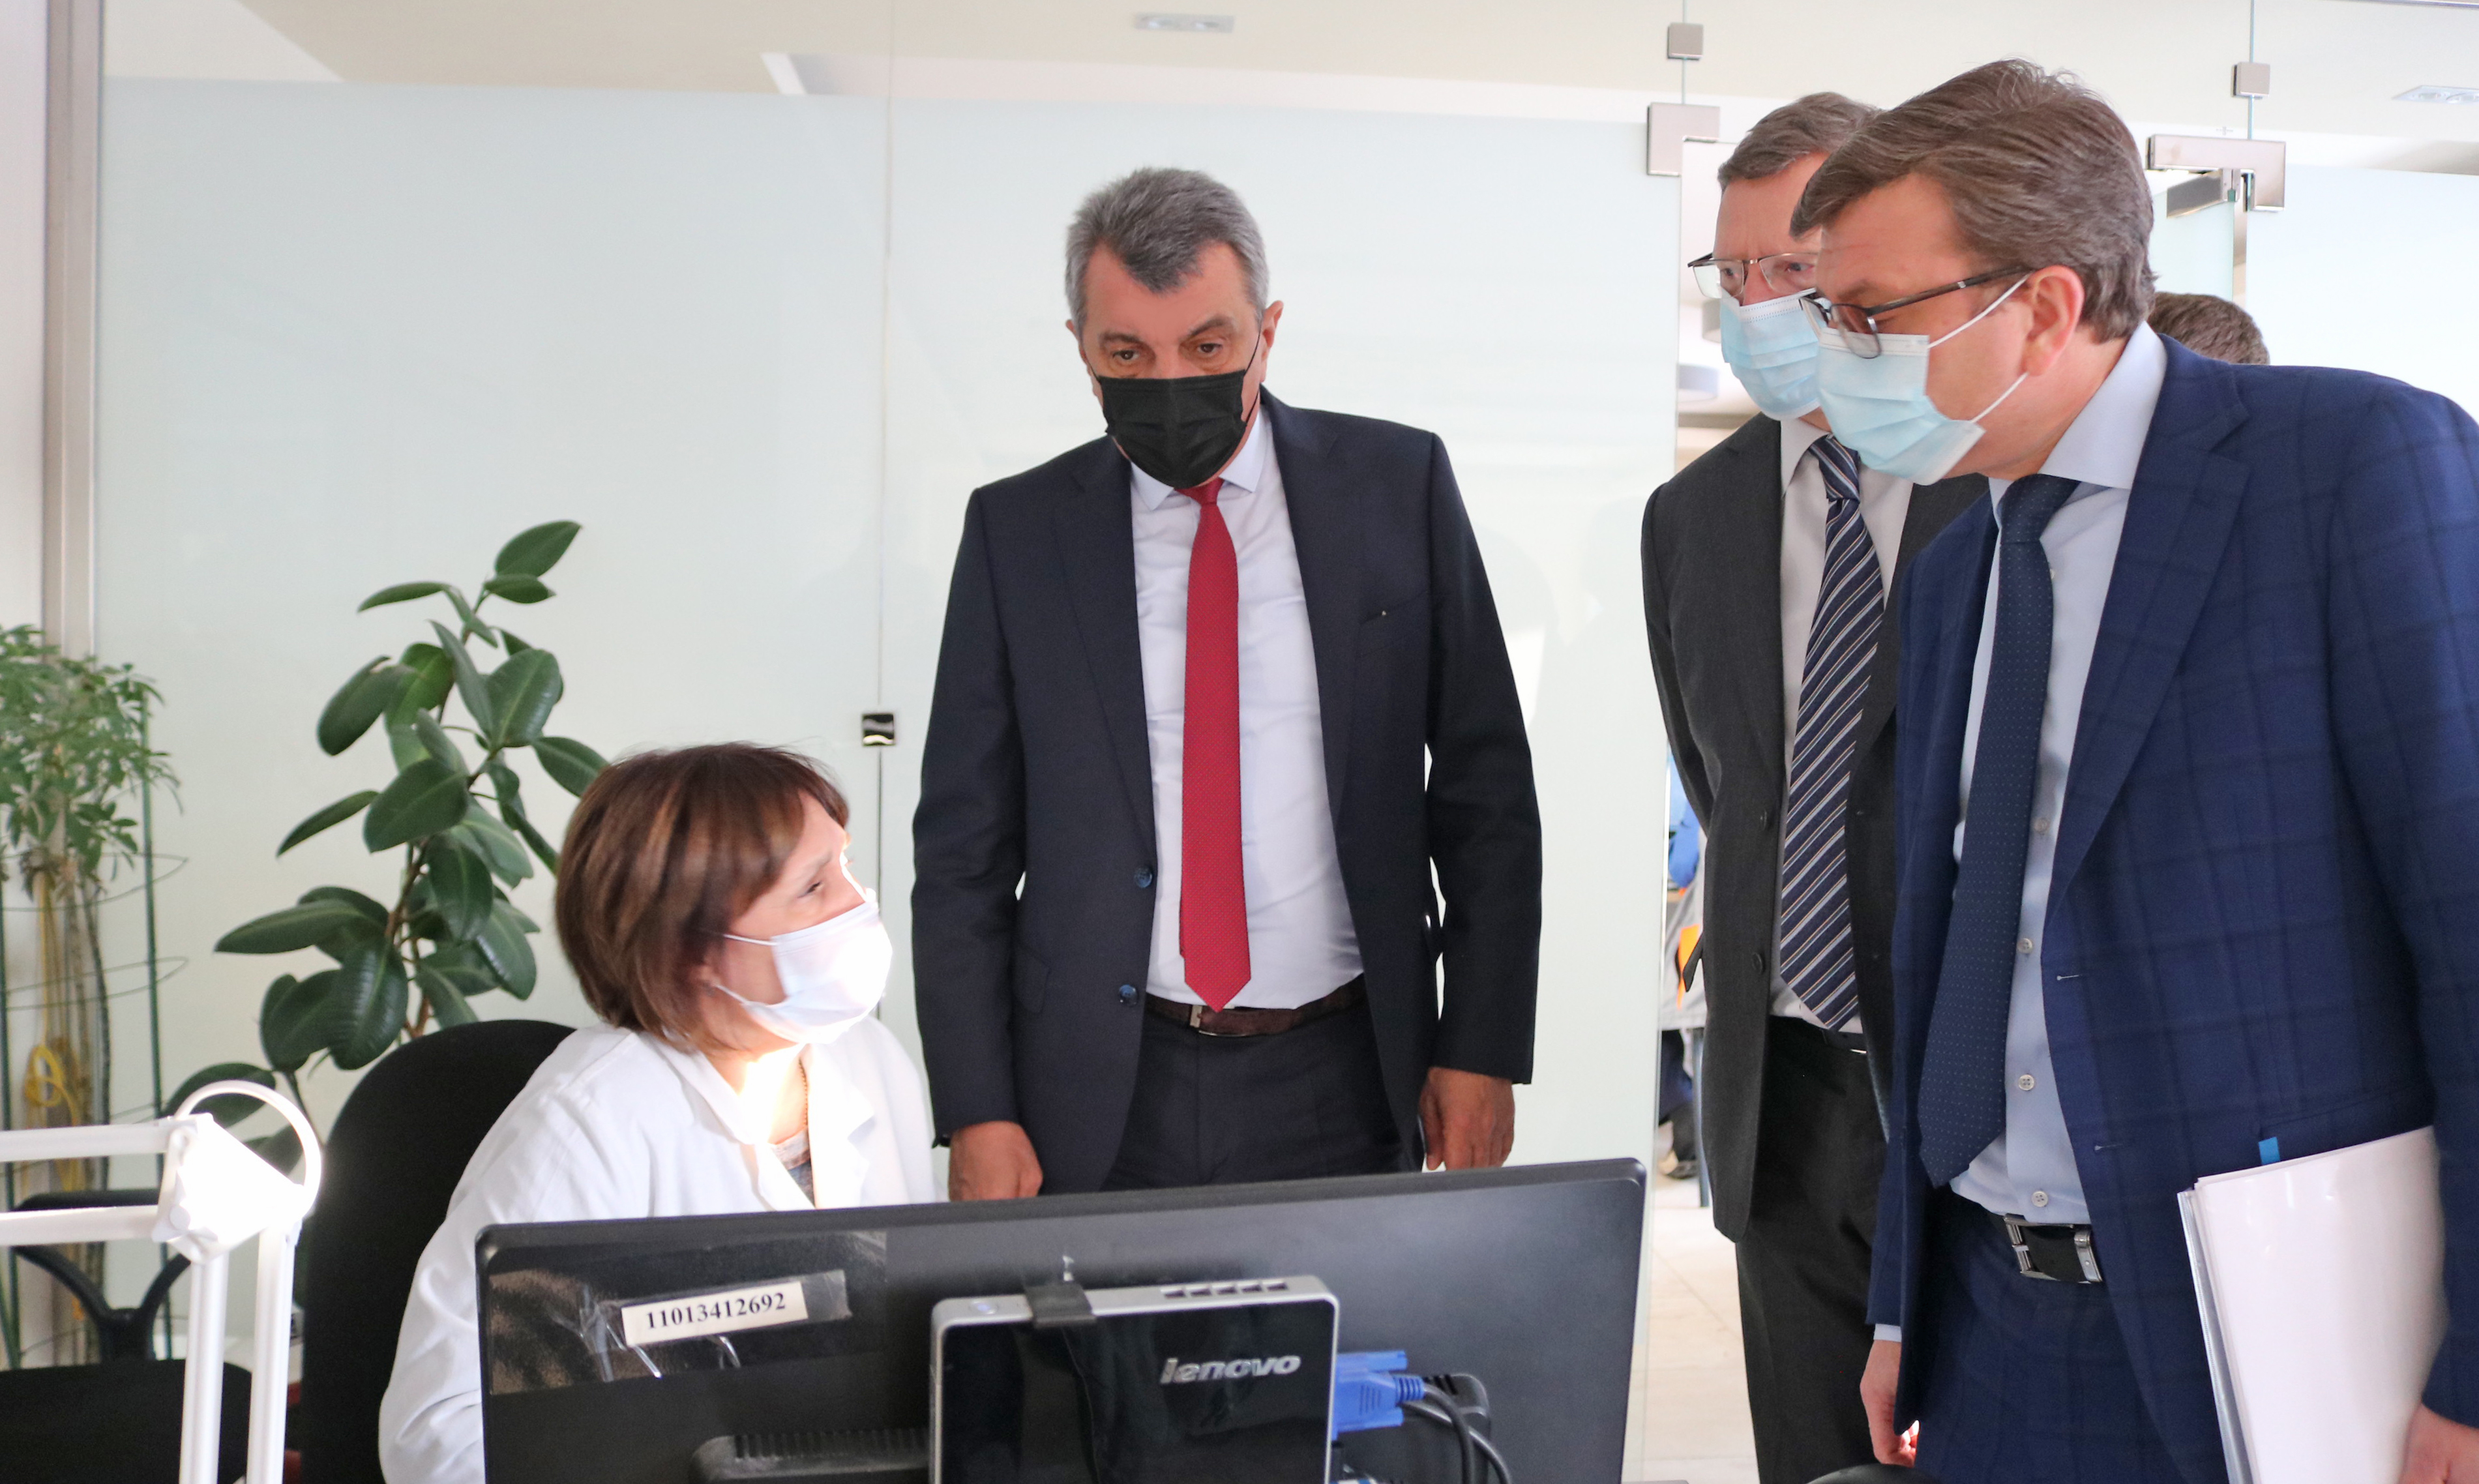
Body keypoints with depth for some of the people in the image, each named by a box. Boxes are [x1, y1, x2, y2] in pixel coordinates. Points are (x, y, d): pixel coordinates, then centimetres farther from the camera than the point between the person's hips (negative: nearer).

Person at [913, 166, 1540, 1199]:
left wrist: (1483, 1048, -2)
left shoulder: (1397, 484, 0)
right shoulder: (1016, 529, 1)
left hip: (1342, 1084, 0)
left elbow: (1484, 783, 2)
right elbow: (963, 843, 2)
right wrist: (976, 1113, -4)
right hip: (1099, 1103, 0)